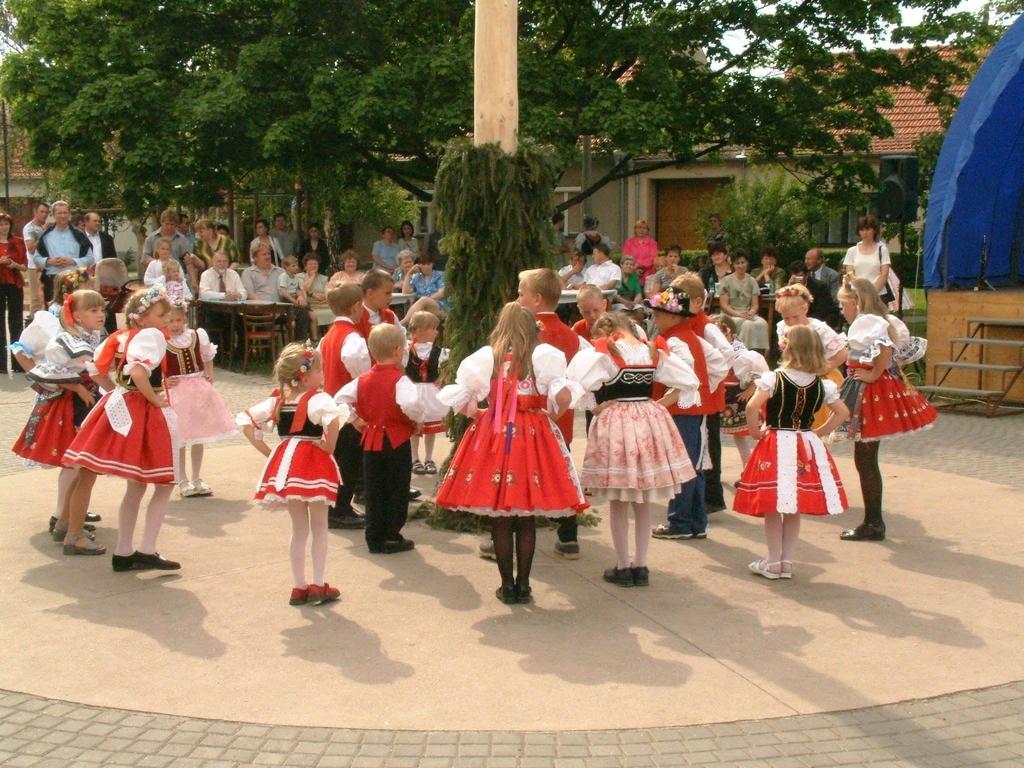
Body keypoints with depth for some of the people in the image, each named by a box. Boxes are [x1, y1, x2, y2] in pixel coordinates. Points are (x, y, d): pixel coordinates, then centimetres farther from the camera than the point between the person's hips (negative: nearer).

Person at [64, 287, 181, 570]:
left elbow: (98, 368, 15)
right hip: (143, 415, -9)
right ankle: (146, 551, -3)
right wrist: (155, 399, -17)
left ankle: (123, 553, 20)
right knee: (164, 484, 1)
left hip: (120, 406, 9)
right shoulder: (151, 335, -14)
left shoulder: (121, 336, 12)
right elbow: (139, 372, -28)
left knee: (136, 487, 17)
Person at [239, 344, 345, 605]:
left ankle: (299, 588, 20)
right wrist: (329, 447, -18)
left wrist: (267, 451, 8)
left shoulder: (277, 400, 9)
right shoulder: (317, 398, -11)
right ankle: (318, 586, 11)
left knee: (299, 529, 16)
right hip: (313, 465, -5)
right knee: (319, 528, 10)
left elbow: (245, 420, 10)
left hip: (286, 464, 5)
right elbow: (333, 417, -33)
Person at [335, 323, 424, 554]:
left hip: (370, 440, 5)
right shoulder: (399, 379, -15)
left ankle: (375, 538, 15)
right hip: (396, 441, -5)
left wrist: (355, 420, 7)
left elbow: (340, 399, 2)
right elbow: (410, 404, -32)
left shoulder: (364, 379, 3)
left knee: (373, 491, 12)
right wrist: (418, 420, -14)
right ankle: (391, 537, 11)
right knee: (396, 490, 8)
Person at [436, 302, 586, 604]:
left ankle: (507, 586, 13)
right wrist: (551, 416, 4)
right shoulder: (543, 355, -3)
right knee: (526, 521, 9)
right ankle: (523, 585, 14)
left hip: (493, 436, 1)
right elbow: (563, 397, -16)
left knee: (500, 521, 8)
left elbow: (457, 401, -1)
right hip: (532, 438, 0)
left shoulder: (486, 356, 1)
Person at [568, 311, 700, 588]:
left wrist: (595, 406, -7)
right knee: (645, 501, 13)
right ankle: (640, 565, 19)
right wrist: (662, 403, 12)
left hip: (615, 423, -4)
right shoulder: (655, 352, 6)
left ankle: (623, 567, 13)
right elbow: (689, 381, 9)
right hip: (651, 423, 4)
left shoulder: (602, 353, -8)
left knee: (618, 503, 7)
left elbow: (575, 383, -21)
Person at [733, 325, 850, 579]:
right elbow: (843, 412, 8)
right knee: (794, 510, 13)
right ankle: (787, 562, 18)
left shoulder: (773, 378, -11)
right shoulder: (821, 384, 3)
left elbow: (752, 407, -20)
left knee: (772, 508, 5)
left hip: (776, 445, -4)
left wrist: (757, 432, -6)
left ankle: (773, 562, 9)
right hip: (807, 446, 4)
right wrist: (819, 432, 13)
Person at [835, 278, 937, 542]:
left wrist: (873, 374, -22)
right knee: (867, 461, 15)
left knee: (864, 461, -3)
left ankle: (873, 525, 4)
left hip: (869, 392, -10)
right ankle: (874, 522, 21)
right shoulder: (874, 321, 14)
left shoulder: (867, 321, -17)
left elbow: (886, 349, -33)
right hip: (871, 391, 10)